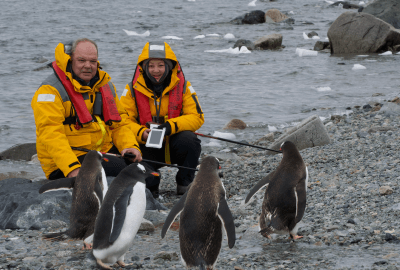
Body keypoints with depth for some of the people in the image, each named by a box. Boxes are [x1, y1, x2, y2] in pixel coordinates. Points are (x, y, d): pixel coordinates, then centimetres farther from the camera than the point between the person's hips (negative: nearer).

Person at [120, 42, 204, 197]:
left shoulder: (183, 87, -1)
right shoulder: (132, 90, -1)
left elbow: (197, 117, -8)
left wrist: (170, 126, -26)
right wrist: (141, 133, -27)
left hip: (174, 146, 0)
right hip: (147, 148, 0)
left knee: (189, 140, -32)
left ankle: (185, 183, -5)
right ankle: (150, 187, 4)